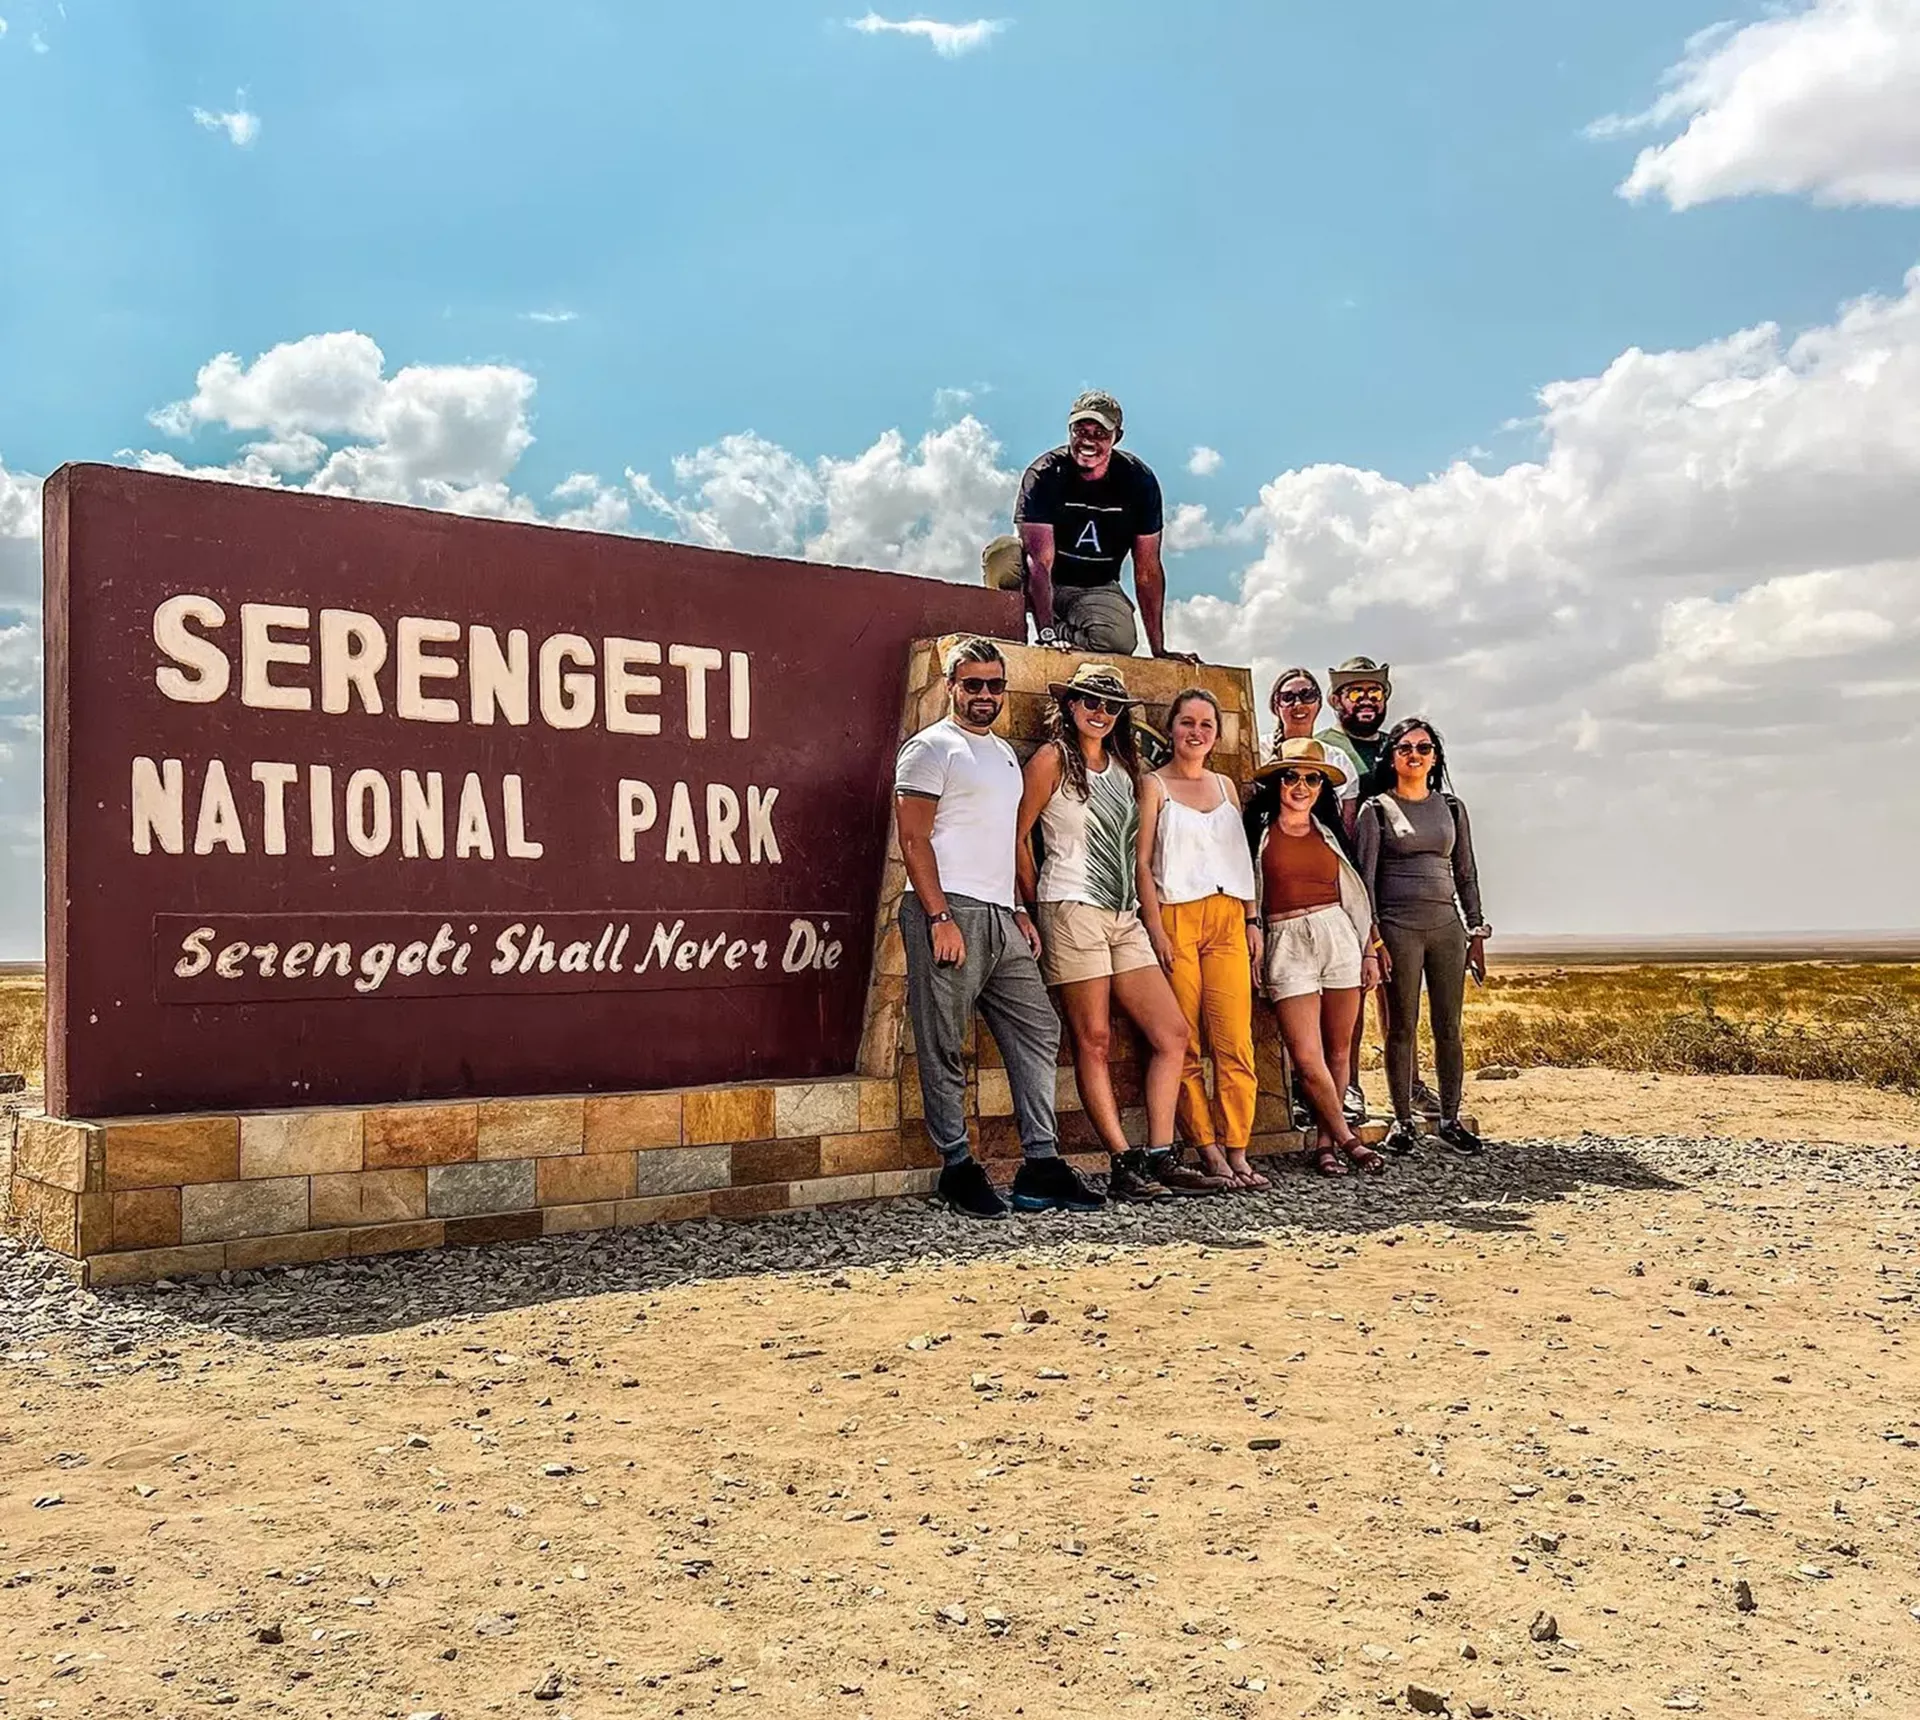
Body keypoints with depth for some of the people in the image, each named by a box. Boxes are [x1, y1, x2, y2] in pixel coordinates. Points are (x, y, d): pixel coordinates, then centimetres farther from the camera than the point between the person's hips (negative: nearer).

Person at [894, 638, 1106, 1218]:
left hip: (1000, 917, 8)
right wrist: (939, 917, -17)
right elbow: (914, 839, -9)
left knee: (1037, 1031, 4)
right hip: (948, 911, -8)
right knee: (946, 1049, -3)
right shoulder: (931, 747, -1)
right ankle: (957, 1167, 5)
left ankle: (1041, 1164, 8)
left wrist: (1020, 910, 16)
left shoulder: (1004, 753, 23)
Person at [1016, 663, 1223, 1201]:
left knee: (1172, 1033, 0)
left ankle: (1159, 1158, 3)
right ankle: (1124, 1166, -3)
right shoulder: (1052, 759, -1)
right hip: (1074, 910, -7)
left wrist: (1140, 903, 16)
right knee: (1094, 1040, -5)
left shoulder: (1122, 766, 18)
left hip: (1124, 916, 7)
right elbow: (1017, 837, -3)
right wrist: (1037, 906, -2)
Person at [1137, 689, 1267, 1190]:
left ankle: (1236, 1153, -2)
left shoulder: (1225, 786, 18)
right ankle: (1209, 1152, 1)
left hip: (1228, 918, 4)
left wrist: (1253, 921, 11)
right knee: (1185, 1045, -4)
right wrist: (1156, 929, -10)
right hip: (1177, 918, -4)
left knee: (1236, 1042, -5)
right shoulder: (1155, 785, 3)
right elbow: (1143, 861, -2)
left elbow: (1241, 858, 19)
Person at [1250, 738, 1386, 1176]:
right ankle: (1346, 1138, 7)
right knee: (1307, 1057, -9)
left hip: (1338, 935, 3)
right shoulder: (1260, 832, 3)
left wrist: (1369, 951, 14)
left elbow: (1353, 896, 18)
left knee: (1338, 1051, 5)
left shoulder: (1329, 835, 13)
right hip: (1287, 943, -3)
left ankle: (1325, 1141, 16)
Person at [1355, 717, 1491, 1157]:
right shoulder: (1376, 808, 2)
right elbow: (1365, 876, -2)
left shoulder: (1451, 807, 13)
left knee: (1449, 1027, 4)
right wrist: (1371, 936, -10)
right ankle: (1403, 1120, 10)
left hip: (1446, 926, 3)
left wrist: (1476, 932, 11)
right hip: (1398, 927, -3)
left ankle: (1450, 1118, 14)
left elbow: (1466, 873, 16)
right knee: (1402, 1028, 1)